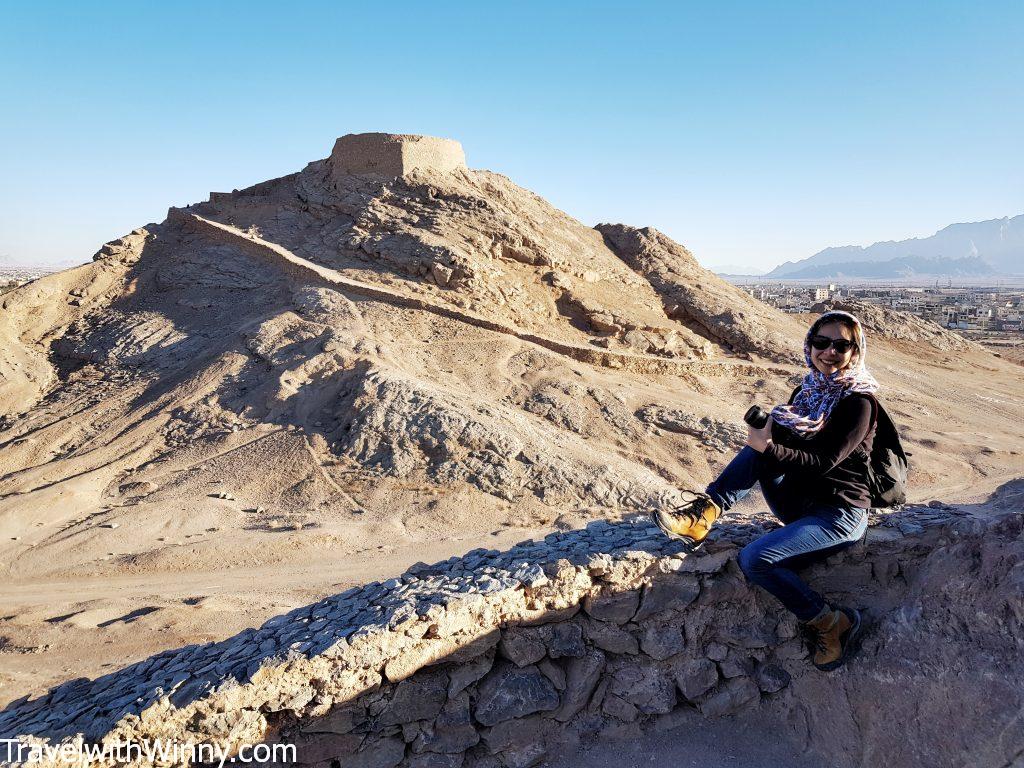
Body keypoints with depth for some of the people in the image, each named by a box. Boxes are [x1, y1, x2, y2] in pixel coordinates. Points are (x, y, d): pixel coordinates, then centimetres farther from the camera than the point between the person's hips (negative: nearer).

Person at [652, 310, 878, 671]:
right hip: (798, 502, 8)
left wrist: (770, 447, -28)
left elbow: (824, 462, -22)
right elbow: (779, 437, 6)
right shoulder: (809, 390, 9)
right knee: (755, 448, -12)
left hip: (838, 515, -7)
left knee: (754, 559, -26)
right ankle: (703, 514, -21)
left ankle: (830, 624, -7)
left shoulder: (859, 402, -14)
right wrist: (768, 433, -15)